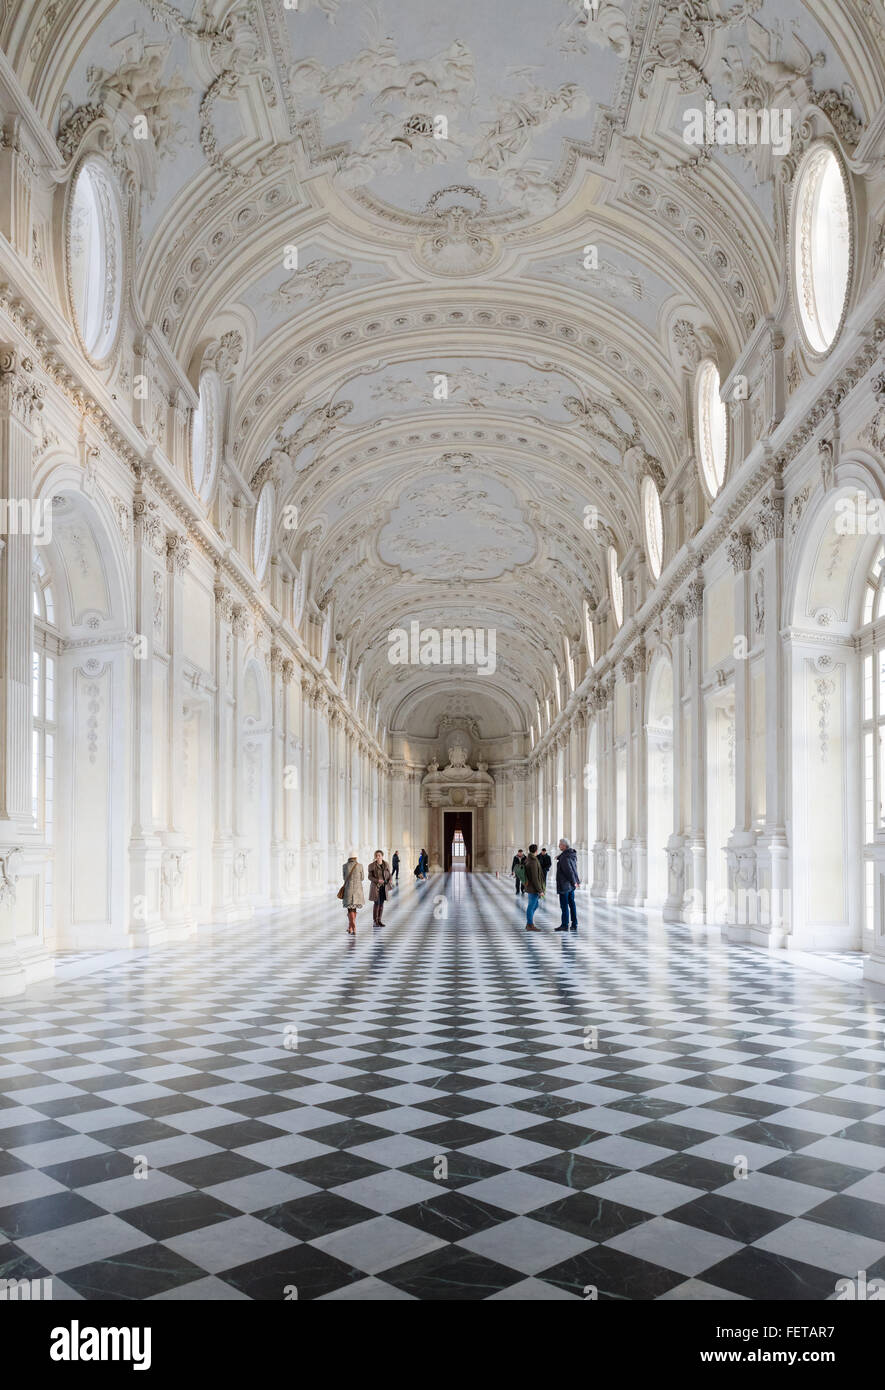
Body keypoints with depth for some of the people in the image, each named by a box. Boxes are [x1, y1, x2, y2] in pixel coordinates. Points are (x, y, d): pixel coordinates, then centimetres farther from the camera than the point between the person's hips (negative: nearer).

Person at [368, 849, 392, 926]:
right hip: (376, 886, -4)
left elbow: (389, 875, 10)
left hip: (384, 887, 4)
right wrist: (377, 880, -22)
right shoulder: (372, 865, -7)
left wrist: (390, 880, -11)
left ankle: (379, 920, 14)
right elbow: (370, 877, -7)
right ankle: (375, 921, 2)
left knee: (381, 903, 6)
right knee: (376, 903, -6)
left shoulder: (386, 864, 4)